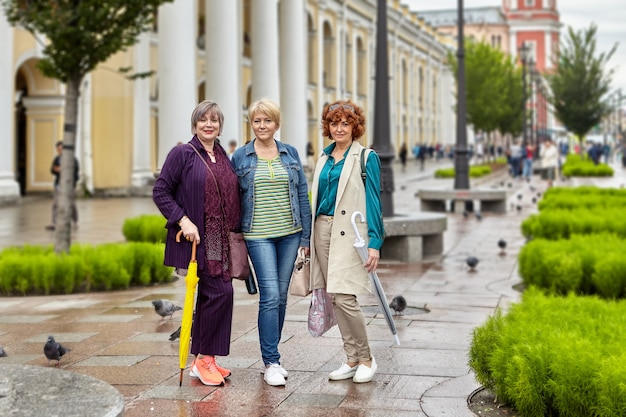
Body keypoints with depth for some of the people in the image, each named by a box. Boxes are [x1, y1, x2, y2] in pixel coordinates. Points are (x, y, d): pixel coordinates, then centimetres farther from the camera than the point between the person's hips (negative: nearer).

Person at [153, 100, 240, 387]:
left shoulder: (223, 157, 15)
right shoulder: (182, 154, -5)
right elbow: (160, 192, -8)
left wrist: (234, 232, 13)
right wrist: (183, 221, -17)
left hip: (221, 241, 7)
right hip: (197, 237, -7)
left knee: (209, 296, 10)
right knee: (220, 292, -14)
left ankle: (200, 360, 19)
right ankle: (206, 358, -2)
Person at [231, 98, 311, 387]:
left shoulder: (290, 153, 7)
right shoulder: (240, 157, 1)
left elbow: (302, 195, 9)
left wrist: (306, 236, 5)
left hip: (289, 233, 3)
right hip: (258, 235, -3)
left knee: (280, 296, 8)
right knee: (270, 296, -12)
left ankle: (271, 358, 20)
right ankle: (271, 363, -6)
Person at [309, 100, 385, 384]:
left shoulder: (366, 158, -2)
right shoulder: (324, 158, 15)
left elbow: (373, 201, -6)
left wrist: (374, 242, -13)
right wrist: (308, 239, 16)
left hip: (349, 233, -6)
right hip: (322, 230, 6)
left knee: (344, 297, -13)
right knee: (333, 298, 6)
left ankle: (366, 359, 3)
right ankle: (352, 360, 16)